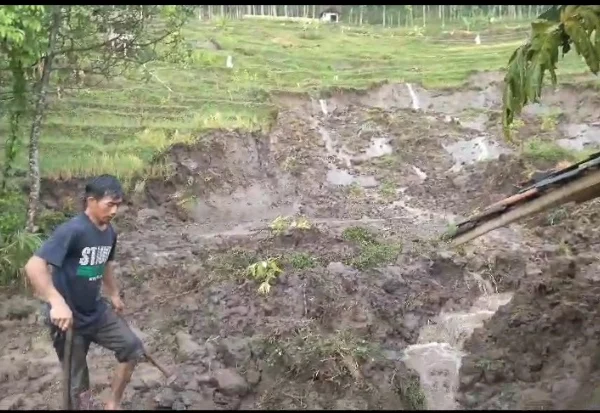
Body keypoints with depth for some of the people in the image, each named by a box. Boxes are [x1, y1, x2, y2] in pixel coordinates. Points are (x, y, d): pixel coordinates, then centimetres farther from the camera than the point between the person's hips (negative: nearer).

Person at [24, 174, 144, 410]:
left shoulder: (110, 233, 0)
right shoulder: (72, 231, -25)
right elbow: (33, 266, -32)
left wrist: (114, 295, 28)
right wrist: (57, 302, -41)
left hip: (97, 311, 7)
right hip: (68, 318, -7)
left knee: (132, 348, 7)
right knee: (78, 387, 4)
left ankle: (113, 404, 24)